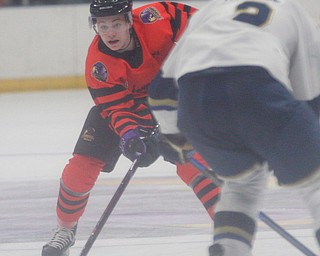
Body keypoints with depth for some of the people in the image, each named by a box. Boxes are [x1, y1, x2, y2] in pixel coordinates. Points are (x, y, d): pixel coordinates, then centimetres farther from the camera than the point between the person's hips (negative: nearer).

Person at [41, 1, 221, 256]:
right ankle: (65, 229, 16)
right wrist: (129, 134, -46)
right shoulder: (98, 62, -28)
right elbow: (116, 107, -28)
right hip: (119, 100, 1)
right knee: (83, 164, -7)